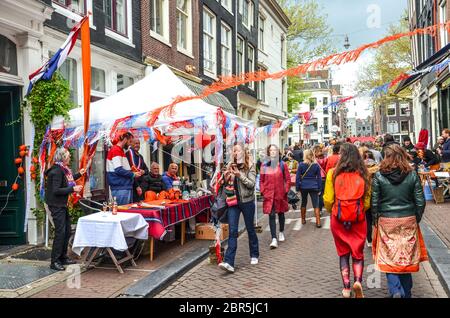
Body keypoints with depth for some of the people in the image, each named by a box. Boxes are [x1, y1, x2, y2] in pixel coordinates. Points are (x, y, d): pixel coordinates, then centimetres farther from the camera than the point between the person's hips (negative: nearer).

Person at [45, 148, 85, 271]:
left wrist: (79, 174, 28)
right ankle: (54, 262, 0)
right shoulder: (57, 171, -19)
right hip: (56, 205, -10)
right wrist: (73, 189, -25)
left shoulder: (62, 169, 10)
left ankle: (63, 257, 24)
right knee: (60, 232, -8)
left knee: (67, 231, 14)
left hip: (62, 205, 10)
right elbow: (56, 190, -25)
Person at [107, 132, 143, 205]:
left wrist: (134, 172, 9)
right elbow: (118, 170, -19)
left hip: (126, 187, 10)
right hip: (120, 188, -10)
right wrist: (133, 174, -10)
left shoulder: (121, 150, 19)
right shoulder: (116, 150, -11)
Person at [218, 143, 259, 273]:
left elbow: (251, 184, -12)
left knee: (250, 229, 12)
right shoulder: (231, 165, 7)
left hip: (247, 201, -2)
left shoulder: (250, 166, -4)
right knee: (232, 231, -6)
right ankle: (229, 262, -13)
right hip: (233, 202, 2)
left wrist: (240, 175, -23)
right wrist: (225, 178, -8)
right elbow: (226, 184, 14)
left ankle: (254, 255, 33)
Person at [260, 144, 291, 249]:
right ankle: (274, 239, -7)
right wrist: (263, 191, 0)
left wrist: (286, 190, -3)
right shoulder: (264, 165, 2)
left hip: (280, 194, 0)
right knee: (271, 215, -6)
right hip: (269, 195, 0)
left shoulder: (282, 164, -1)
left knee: (281, 213, 16)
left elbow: (288, 179, 2)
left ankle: (281, 232, 39)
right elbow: (262, 180, 8)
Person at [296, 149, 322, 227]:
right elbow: (319, 178, 3)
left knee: (304, 203, 17)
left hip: (304, 187, 0)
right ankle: (318, 222, -1)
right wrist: (319, 188, 9)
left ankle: (303, 219, 27)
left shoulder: (301, 165, -6)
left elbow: (298, 177, -4)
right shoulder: (316, 165, -2)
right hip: (313, 187, 0)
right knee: (316, 205, 3)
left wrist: (297, 187, 3)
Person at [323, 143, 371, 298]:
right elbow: (367, 201, -1)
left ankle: (346, 288, 15)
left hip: (338, 219, 0)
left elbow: (328, 200, -6)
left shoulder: (333, 173, -7)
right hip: (358, 219, 1)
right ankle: (358, 280, -5)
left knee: (343, 253, 15)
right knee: (358, 253, 15)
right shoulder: (363, 174, -2)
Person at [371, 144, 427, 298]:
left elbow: (374, 202, -5)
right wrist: (416, 219, 12)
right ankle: (406, 293, 25)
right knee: (406, 257, 14)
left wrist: (375, 220, 8)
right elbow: (420, 201, -1)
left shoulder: (379, 176, -7)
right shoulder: (412, 175, -3)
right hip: (408, 222, 2)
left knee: (389, 257, 8)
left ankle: (395, 291, -7)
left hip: (386, 222, -2)